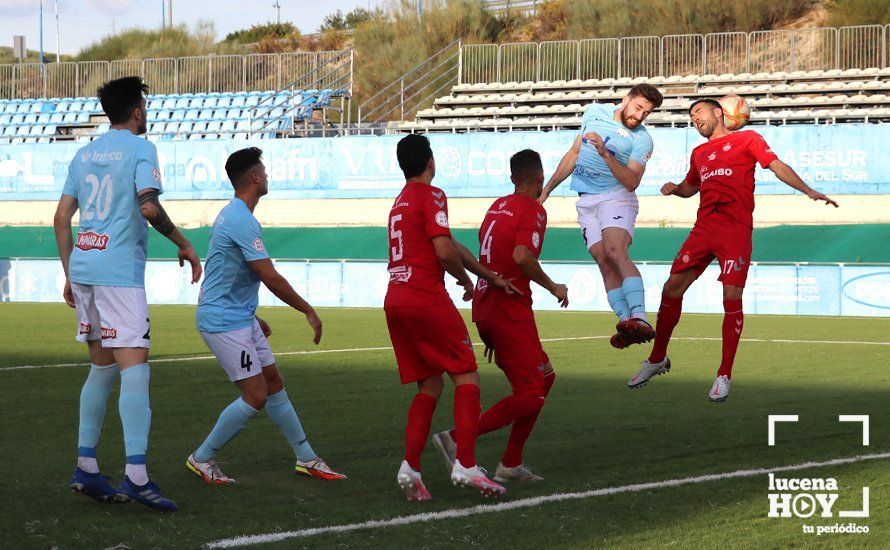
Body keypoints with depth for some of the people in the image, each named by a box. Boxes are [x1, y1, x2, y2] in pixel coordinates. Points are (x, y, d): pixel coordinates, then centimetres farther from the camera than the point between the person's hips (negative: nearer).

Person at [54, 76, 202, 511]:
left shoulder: (85, 153, 15)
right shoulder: (139, 149, -5)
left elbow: (61, 218, 14)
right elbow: (148, 207, -17)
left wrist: (70, 274, 20)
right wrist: (184, 245, -5)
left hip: (83, 266, 7)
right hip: (119, 271, -7)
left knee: (101, 368, 15)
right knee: (134, 368, -10)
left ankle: (85, 468, 15)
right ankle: (135, 476, -19)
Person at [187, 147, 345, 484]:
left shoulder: (233, 215, 13)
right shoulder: (242, 221, -21)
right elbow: (271, 279, -22)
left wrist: (253, 318, 28)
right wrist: (309, 312, -13)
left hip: (241, 318, 10)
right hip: (224, 321, -10)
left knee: (274, 384, 12)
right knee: (255, 396, -9)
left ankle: (306, 459, 18)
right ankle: (202, 459, 3)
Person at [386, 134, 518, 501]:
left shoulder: (400, 202, 23)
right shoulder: (431, 195, -5)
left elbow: (451, 246, 26)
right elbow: (444, 250, -16)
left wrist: (491, 277, 28)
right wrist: (465, 279, 3)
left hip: (395, 301, 8)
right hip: (426, 298, -8)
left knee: (430, 385, 12)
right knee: (466, 376, -3)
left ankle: (410, 467, 0)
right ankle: (466, 465, -13)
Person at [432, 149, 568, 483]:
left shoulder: (497, 206, 16)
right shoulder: (533, 210, -9)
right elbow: (522, 256, -24)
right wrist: (554, 288, -9)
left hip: (484, 307, 9)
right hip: (511, 309, -9)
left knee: (544, 378, 17)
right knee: (530, 395, -7)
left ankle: (511, 464, 15)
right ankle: (458, 438, -16)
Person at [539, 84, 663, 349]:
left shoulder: (641, 139, -2)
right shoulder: (595, 113, 12)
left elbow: (631, 182, -13)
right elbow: (574, 154, 22)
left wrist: (605, 153, -25)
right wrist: (547, 189, 23)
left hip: (616, 197, -5)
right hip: (586, 202, 5)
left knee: (615, 252, -27)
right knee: (604, 262, -10)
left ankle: (640, 318, -41)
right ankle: (626, 321, -19)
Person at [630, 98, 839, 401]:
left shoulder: (747, 139, 6)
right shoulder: (699, 153, 23)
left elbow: (778, 166, -2)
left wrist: (808, 191, -15)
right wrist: (674, 188, 15)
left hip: (736, 231, -5)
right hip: (704, 229, 6)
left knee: (732, 297, -12)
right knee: (672, 288, 1)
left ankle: (724, 376, -6)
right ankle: (657, 359, 18)